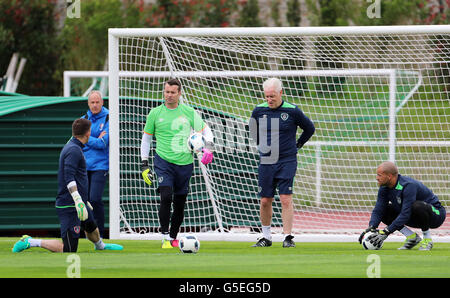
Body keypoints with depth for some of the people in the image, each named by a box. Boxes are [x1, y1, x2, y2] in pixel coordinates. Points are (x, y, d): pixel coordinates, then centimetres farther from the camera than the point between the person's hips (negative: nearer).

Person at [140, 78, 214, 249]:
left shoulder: (189, 112, 4)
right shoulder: (155, 113, 4)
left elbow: (205, 131, 11)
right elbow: (146, 138, 12)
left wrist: (208, 148, -8)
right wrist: (144, 164, 7)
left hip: (184, 163, 2)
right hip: (163, 161, -2)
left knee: (180, 203, 6)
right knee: (166, 197, -20)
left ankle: (173, 236, 24)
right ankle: (165, 237, -15)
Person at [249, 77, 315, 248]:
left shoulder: (292, 111, -6)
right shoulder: (259, 110, 2)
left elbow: (310, 129, 10)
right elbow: (253, 129, 23)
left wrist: (297, 145, 10)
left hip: (287, 162, -3)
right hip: (266, 162, 3)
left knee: (286, 199, -11)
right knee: (265, 201, 4)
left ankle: (288, 238, -7)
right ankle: (266, 237, 17)